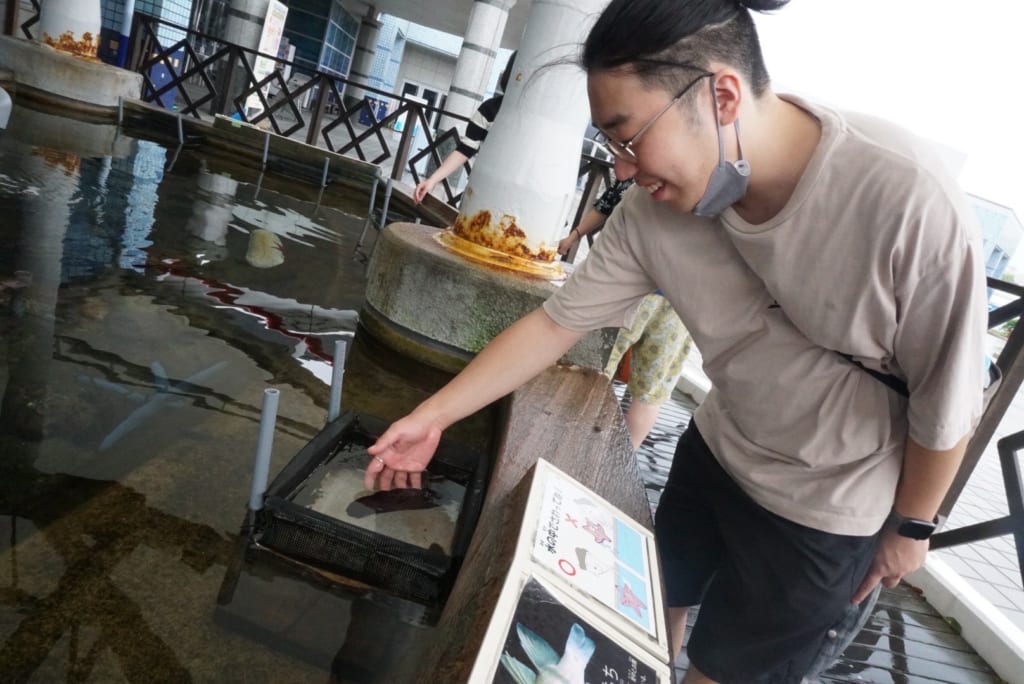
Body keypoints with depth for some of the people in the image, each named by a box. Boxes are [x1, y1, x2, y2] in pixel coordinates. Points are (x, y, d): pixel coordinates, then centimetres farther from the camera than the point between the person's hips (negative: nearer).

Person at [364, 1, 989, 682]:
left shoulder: (908, 198, -34)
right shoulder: (651, 210, -21)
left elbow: (947, 395, -19)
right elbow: (555, 322, -11)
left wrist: (910, 526, -5)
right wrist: (433, 416, -9)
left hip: (829, 507, -3)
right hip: (716, 448, 4)